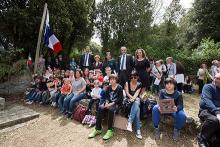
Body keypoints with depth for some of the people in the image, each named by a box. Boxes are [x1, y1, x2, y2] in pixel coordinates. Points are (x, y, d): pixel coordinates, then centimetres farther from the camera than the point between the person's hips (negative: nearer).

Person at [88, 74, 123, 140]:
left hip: (116, 103, -4)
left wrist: (112, 103, -21)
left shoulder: (119, 87, -3)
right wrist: (106, 103, -13)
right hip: (109, 103, 5)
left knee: (111, 109, -36)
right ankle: (98, 129, -21)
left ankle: (110, 130, -27)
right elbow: (106, 96, 8)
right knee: (100, 108, -24)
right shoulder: (109, 87, 13)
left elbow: (120, 99, -11)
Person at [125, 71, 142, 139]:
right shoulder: (127, 83, 6)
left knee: (136, 103, -39)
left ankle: (129, 122, -44)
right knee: (137, 108, -33)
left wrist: (133, 99, -27)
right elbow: (127, 93, -4)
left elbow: (136, 93, -6)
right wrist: (132, 98, -21)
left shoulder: (139, 84, 9)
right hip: (129, 99, -1)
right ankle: (138, 130, -37)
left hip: (136, 99, 1)